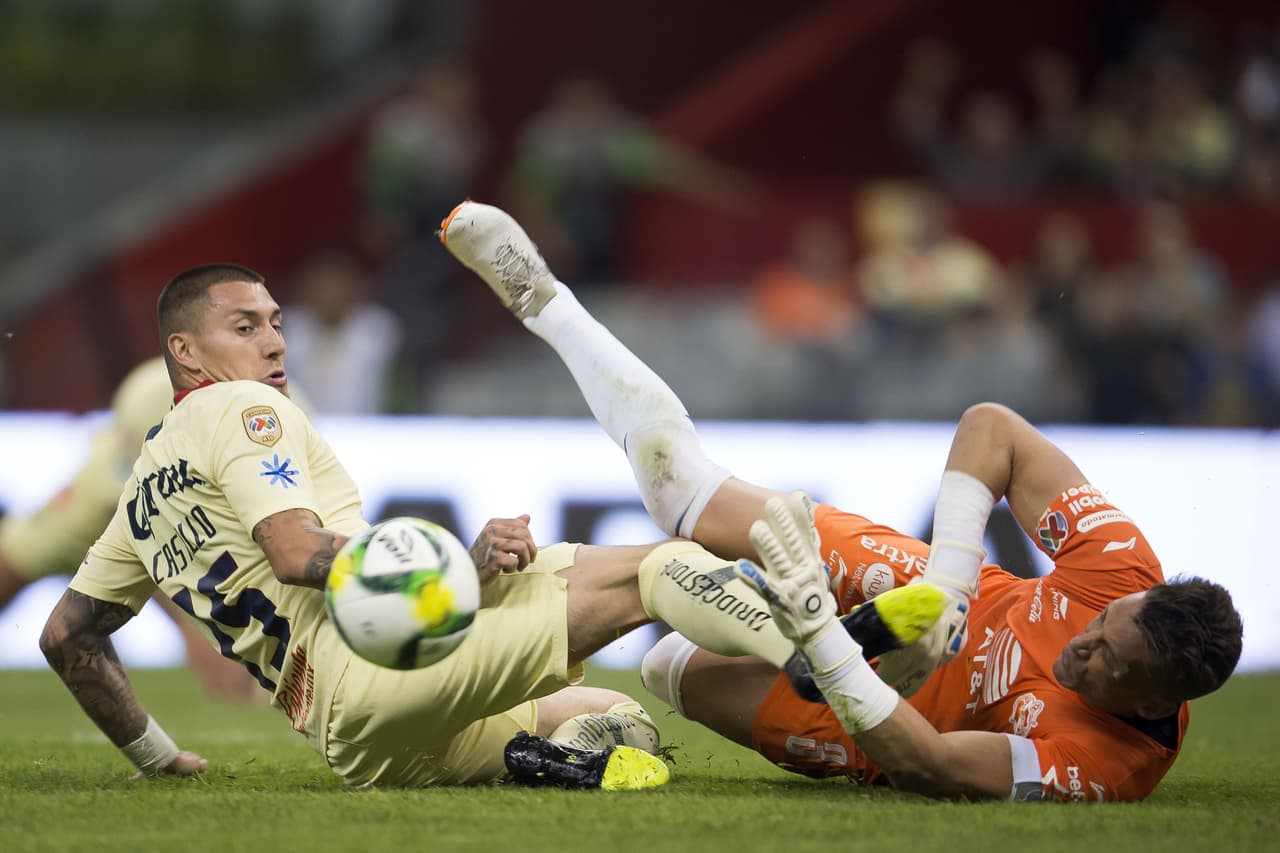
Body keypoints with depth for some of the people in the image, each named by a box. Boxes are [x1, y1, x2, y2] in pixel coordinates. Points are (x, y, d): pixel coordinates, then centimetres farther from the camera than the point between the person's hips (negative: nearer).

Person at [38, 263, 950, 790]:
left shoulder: (148, 491, 29)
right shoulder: (239, 409, 4)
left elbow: (68, 635, 32)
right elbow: (298, 552, -12)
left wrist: (153, 754, 37)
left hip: (369, 753, 9)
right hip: (379, 650, -9)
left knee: (625, 721, 23)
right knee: (658, 566, -15)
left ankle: (537, 753, -12)